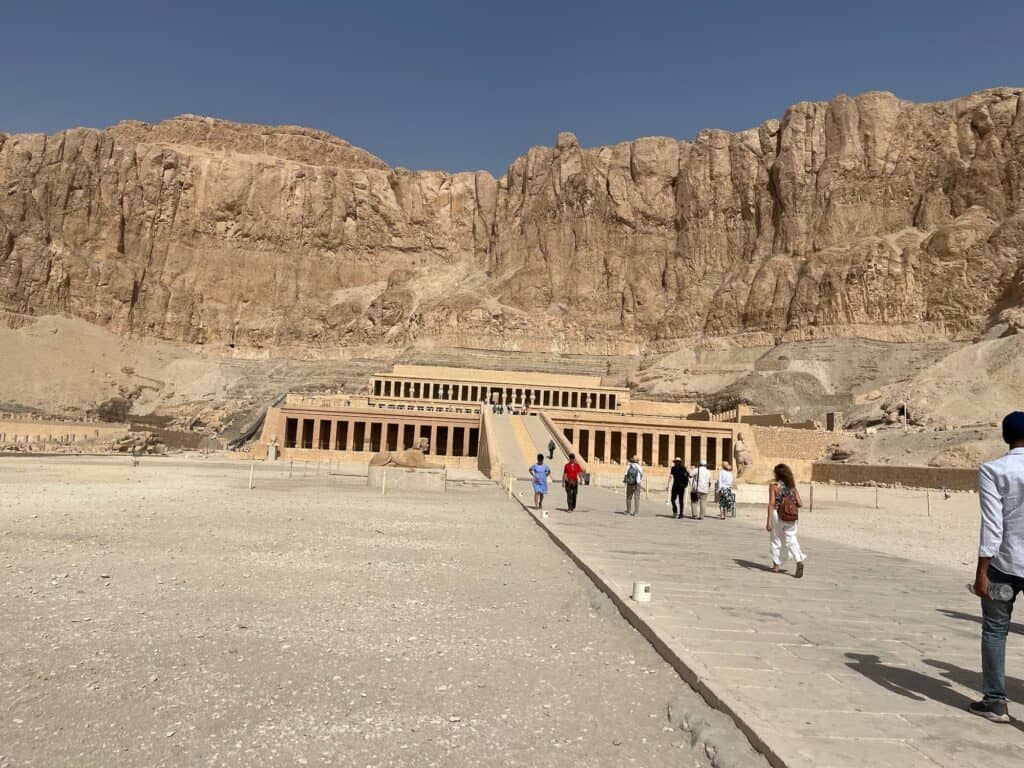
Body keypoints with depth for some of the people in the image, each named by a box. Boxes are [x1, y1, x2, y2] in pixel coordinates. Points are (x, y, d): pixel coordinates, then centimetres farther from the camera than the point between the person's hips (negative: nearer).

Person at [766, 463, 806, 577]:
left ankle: (776, 565, 21)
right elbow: (800, 504, 2)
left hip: (777, 515, -3)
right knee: (791, 539, 8)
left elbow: (771, 503, -14)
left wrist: (768, 521, -15)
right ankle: (799, 561, -15)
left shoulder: (774, 485, -7)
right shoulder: (792, 486, 5)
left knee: (776, 540, 13)